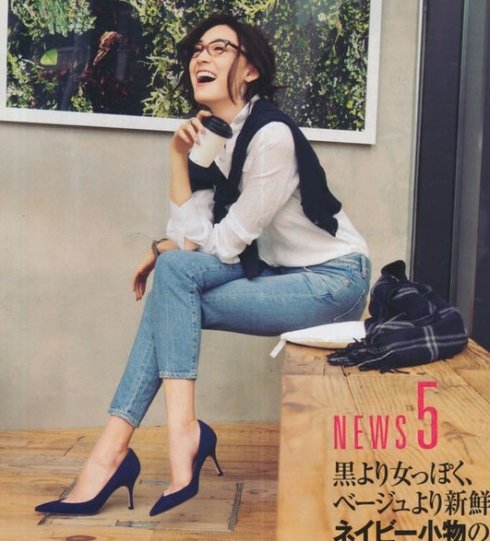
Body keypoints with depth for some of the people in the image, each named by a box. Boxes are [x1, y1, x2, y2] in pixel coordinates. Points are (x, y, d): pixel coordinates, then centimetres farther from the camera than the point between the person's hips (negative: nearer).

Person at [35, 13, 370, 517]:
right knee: (174, 271, -11)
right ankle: (112, 447, -10)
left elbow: (226, 243, -17)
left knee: (175, 274, -20)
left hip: (334, 280, -7)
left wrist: (164, 250, -2)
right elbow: (189, 234, -3)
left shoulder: (271, 135, -20)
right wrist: (178, 157, -9)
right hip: (280, 272, 8)